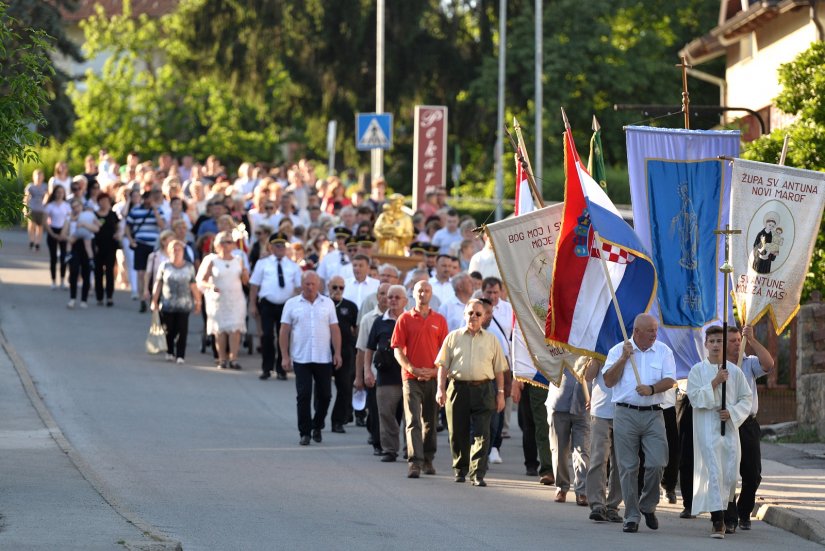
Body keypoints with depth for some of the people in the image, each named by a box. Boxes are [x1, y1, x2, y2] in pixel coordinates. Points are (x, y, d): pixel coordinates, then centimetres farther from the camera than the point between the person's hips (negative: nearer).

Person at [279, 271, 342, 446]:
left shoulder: (328, 303, 7)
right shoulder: (292, 304, 3)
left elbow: (334, 330, 6)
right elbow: (284, 332, 2)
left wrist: (337, 353, -2)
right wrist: (285, 356, -5)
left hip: (324, 358, 2)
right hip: (301, 359, -2)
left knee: (324, 395, 6)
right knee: (303, 396, -4)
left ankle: (317, 426, 25)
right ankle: (305, 432, 2)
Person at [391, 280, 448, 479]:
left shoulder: (439, 320, 9)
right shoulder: (405, 319, 4)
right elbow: (397, 350, 0)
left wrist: (435, 370, -8)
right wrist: (412, 369, -13)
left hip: (433, 377, 3)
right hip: (411, 378, -3)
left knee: (430, 421, 11)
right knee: (413, 421, -11)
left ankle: (428, 460, 23)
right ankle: (415, 462, -18)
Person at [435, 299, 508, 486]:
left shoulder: (491, 340, 12)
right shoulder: (453, 337, 10)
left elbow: (499, 370, 13)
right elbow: (443, 365, 8)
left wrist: (500, 393, 6)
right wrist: (441, 389, -2)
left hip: (483, 389, 0)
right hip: (458, 388, 0)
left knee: (481, 434, -9)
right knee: (458, 433, 4)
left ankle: (478, 474, -9)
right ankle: (460, 470, 19)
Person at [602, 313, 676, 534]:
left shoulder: (663, 351, 8)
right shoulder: (618, 351, 6)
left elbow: (670, 381, 0)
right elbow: (609, 381, -2)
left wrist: (652, 389, -16)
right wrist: (624, 358, -9)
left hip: (653, 414, 1)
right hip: (626, 414, -1)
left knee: (657, 463, -8)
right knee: (628, 467, 0)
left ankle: (648, 506, 16)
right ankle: (631, 516, 6)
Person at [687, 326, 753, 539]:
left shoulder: (734, 371, 7)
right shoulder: (697, 370, 3)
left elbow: (746, 399, 9)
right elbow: (695, 397, -5)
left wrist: (733, 412, -8)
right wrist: (715, 383, -14)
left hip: (729, 426, 2)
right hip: (707, 427, -2)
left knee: (730, 475, 5)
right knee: (714, 472, -13)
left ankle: (729, 517, 26)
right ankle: (718, 521, -14)